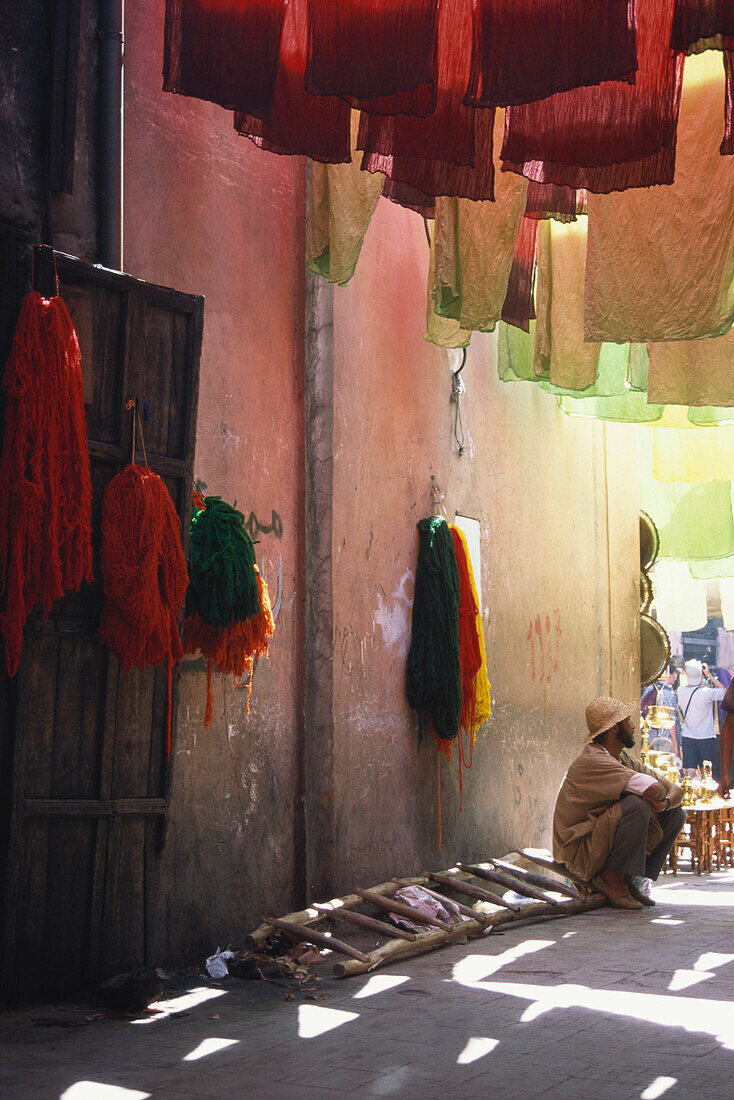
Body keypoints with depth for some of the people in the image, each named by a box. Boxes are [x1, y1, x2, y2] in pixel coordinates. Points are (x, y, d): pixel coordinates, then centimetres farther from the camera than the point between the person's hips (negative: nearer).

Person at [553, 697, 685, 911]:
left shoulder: (624, 760, 10)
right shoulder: (592, 761, -21)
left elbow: (674, 790, 8)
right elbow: (654, 789, -31)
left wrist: (665, 803, -16)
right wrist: (658, 797, -7)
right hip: (580, 853, -9)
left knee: (676, 814, 6)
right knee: (637, 804, -29)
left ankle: (628, 880, 2)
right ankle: (611, 879, -15)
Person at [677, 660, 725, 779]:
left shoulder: (680, 691, -4)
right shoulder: (707, 693, -17)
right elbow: (725, 692, 1)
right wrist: (709, 675, 0)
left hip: (687, 737, 3)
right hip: (706, 737, -3)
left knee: (689, 772, 2)